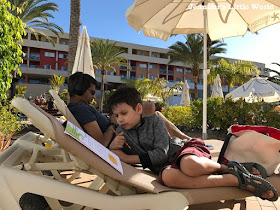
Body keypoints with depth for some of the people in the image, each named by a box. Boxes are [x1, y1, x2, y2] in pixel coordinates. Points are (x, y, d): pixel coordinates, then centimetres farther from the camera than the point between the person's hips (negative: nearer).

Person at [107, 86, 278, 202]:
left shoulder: (154, 121, -4)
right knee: (168, 177, -37)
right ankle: (237, 180, -26)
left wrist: (128, 158, -11)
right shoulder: (122, 132, 11)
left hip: (180, 150, -3)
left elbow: (160, 154, -12)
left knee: (190, 165, -43)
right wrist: (113, 147, -10)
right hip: (166, 166, 4)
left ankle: (230, 168, -11)